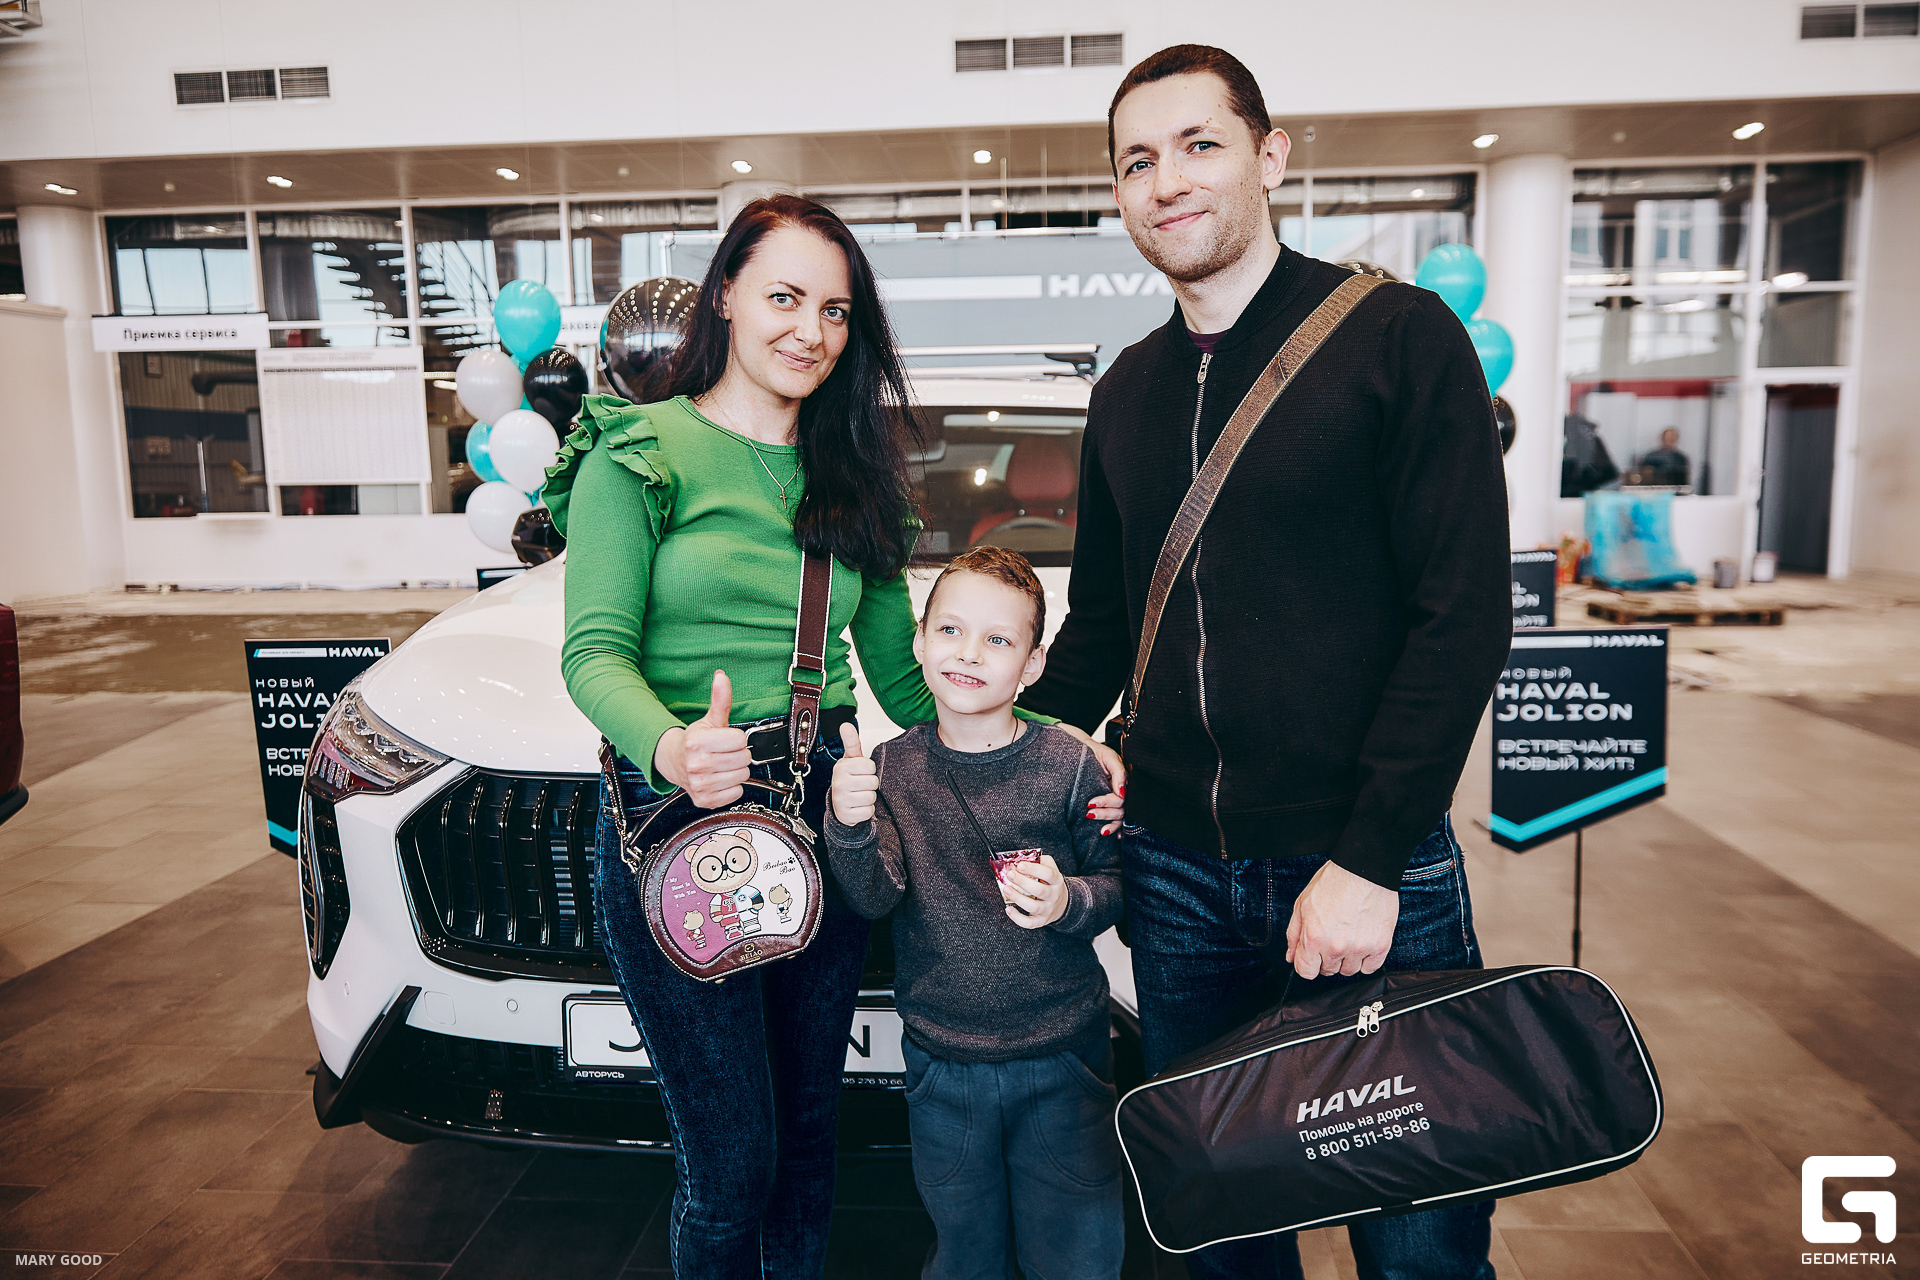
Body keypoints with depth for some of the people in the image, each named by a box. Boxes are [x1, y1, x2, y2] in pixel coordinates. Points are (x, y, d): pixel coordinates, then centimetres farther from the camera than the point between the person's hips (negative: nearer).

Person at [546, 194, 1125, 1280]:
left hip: (827, 815, 5)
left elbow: (901, 673, 11)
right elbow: (596, 652, -11)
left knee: (810, 1139, 16)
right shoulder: (641, 450, -2)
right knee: (734, 1165, 3)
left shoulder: (852, 476, 13)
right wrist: (670, 748, -33)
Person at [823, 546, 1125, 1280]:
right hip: (942, 1066, 2)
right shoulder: (892, 769, -4)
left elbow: (1115, 880, -1)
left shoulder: (1068, 766, -8)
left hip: (1063, 1060, -1)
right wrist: (851, 830, -32)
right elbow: (874, 899, -13)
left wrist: (1069, 902, -21)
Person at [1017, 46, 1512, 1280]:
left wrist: (1369, 860, -16)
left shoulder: (1397, 335, -6)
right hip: (1178, 875, 4)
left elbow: (1464, 615, -11)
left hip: (1364, 867, -4)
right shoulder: (1127, 393, 10)